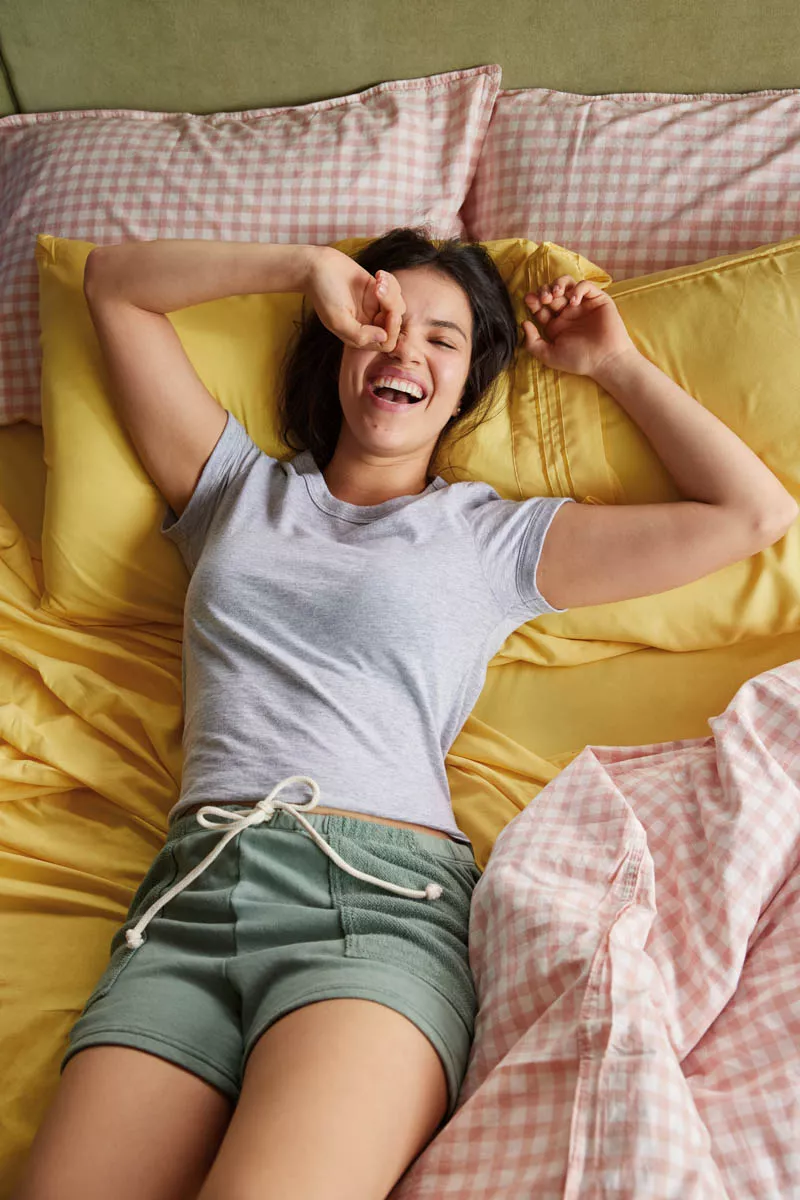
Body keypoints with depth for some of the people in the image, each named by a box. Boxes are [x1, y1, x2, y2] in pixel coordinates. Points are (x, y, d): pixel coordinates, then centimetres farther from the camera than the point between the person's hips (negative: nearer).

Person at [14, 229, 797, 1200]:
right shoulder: (240, 490, 25)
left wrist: (616, 364, 23)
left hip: (383, 897, -2)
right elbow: (112, 281, 27)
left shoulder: (495, 536, 18)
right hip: (190, 894, 3)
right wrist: (312, 266, 17)